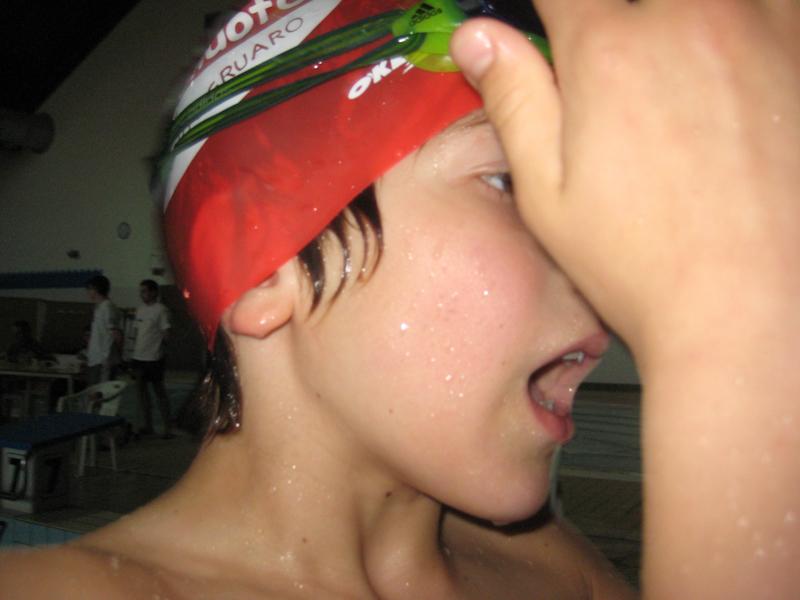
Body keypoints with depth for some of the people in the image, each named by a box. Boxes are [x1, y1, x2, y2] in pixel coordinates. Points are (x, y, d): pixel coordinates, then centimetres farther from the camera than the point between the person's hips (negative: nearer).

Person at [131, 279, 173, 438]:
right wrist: (135, 349, 13)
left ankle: (168, 426, 5)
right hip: (138, 357, 8)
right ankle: (148, 425, 21)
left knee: (159, 391, -2)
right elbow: (136, 330, 17)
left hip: (153, 358, -7)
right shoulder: (140, 309, 12)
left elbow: (166, 332, -10)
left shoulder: (160, 310, -9)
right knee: (141, 389, 11)